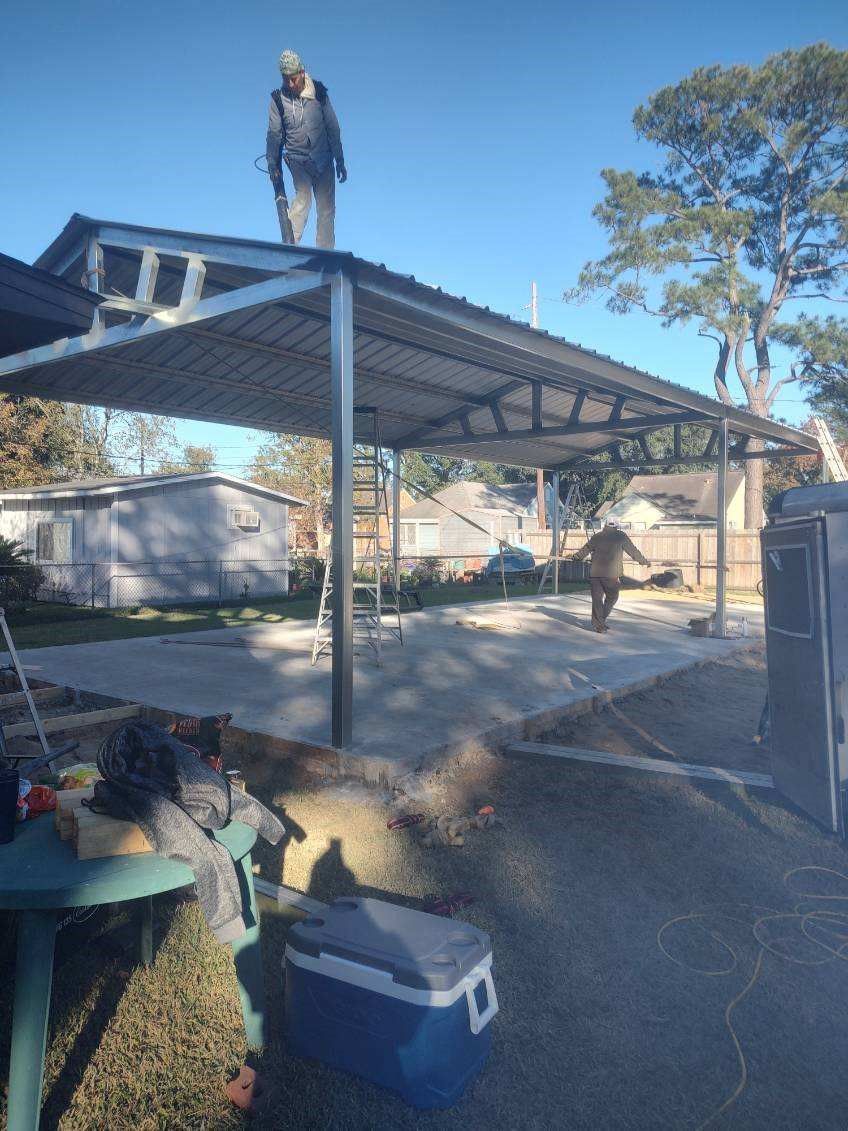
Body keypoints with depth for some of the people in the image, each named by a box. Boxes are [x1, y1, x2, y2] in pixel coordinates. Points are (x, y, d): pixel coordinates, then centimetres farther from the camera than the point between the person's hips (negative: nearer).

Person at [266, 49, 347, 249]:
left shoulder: (319, 92, -2)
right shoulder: (278, 98, -2)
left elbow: (333, 128, 3)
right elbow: (274, 133, 5)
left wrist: (340, 161, 1)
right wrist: (273, 165, 4)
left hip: (323, 159, 1)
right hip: (297, 158, -1)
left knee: (326, 207, -2)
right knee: (303, 195, -24)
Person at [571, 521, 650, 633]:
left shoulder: (597, 536, 14)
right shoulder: (621, 536, 5)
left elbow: (585, 550, 25)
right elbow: (633, 551, 10)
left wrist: (576, 557, 43)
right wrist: (644, 561, 24)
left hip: (595, 573, 3)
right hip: (611, 574, -3)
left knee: (597, 599, 8)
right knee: (611, 598, 14)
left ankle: (599, 625, 9)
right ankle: (600, 621, 11)